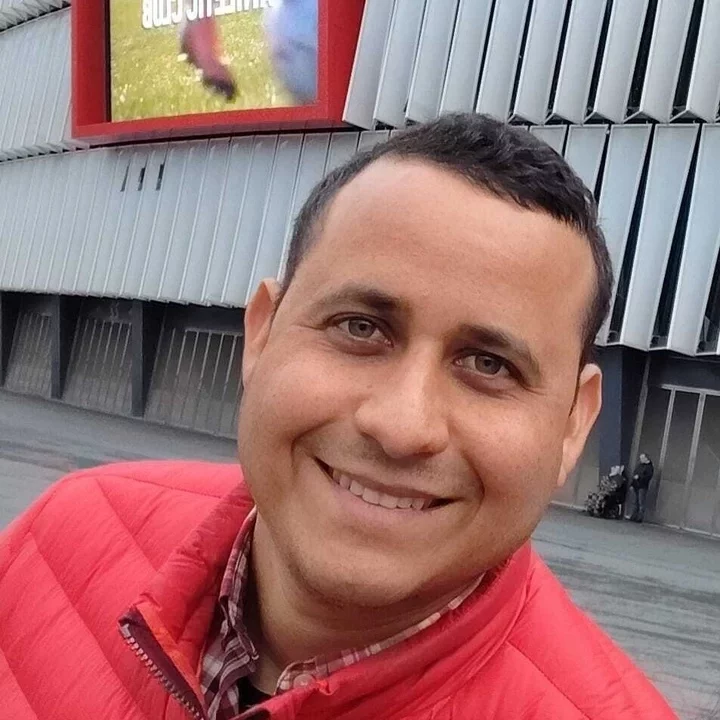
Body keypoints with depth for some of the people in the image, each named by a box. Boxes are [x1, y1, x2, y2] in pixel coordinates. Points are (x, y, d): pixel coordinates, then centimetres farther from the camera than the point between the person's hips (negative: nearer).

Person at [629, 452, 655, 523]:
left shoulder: (649, 467, -4)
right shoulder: (639, 465, 18)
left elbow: (648, 477, -15)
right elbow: (634, 474, 21)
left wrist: (639, 477, -18)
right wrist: (632, 484, 15)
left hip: (642, 487, -7)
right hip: (636, 486, 7)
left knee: (641, 503, -8)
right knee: (636, 503, 9)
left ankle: (640, 518, -8)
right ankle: (634, 516, 11)